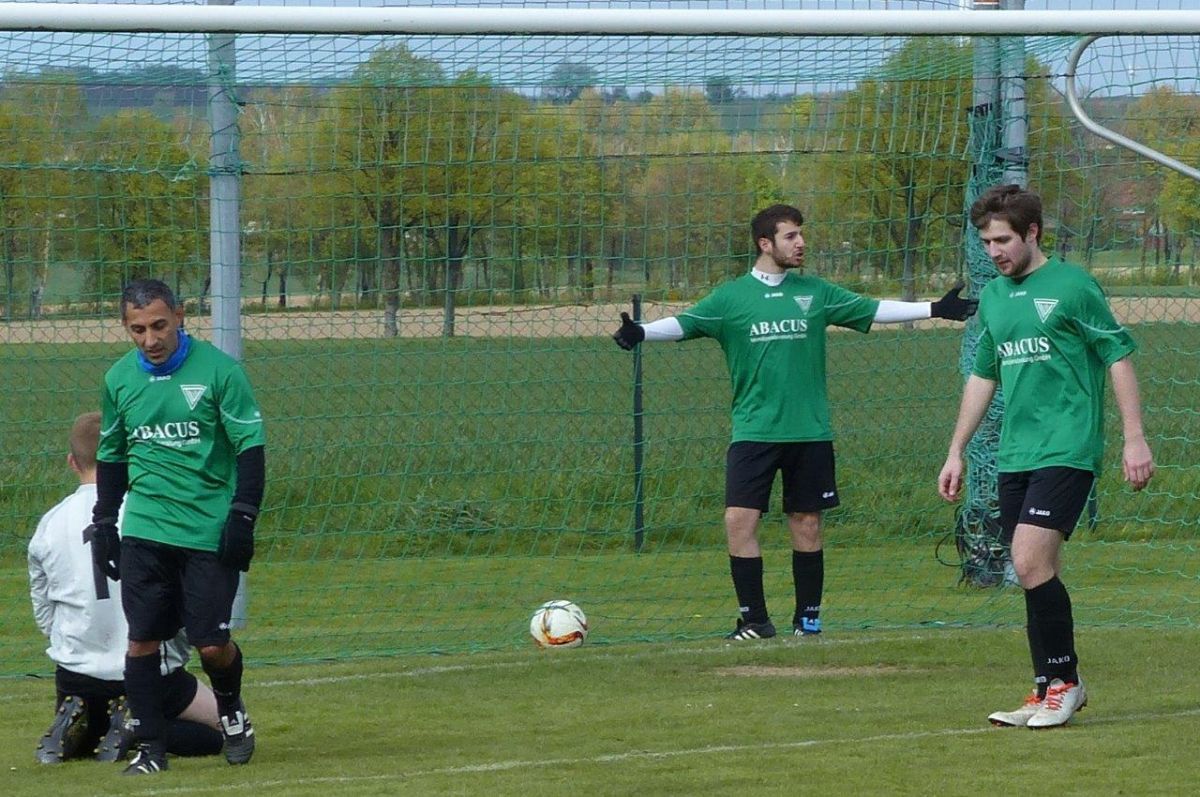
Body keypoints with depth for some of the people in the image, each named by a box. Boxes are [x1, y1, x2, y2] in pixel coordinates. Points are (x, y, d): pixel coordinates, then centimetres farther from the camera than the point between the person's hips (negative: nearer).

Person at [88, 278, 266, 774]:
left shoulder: (218, 370, -6)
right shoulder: (119, 379, 7)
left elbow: (251, 447, -3)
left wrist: (242, 517, -10)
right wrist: (104, 524, 15)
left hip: (210, 531, -3)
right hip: (144, 532, 3)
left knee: (212, 643, -4)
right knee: (142, 639, -3)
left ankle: (231, 712, 26)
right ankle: (149, 746, 6)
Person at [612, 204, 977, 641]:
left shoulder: (815, 292, 8)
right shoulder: (731, 297, 1)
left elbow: (874, 310, 12)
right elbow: (684, 323, -7)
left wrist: (934, 309, 9)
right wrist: (641, 332, -25)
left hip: (809, 431, 2)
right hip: (753, 432, -2)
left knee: (807, 524, 5)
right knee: (739, 519, -12)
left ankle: (808, 617, 18)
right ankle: (754, 619, -2)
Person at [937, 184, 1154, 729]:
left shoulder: (1072, 286, -6)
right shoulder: (992, 296, 14)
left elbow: (1118, 357, -4)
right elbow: (982, 377, 23)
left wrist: (1134, 438, -9)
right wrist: (956, 452, 21)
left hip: (1067, 450, -7)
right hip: (1014, 455, 7)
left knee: (1031, 563, -17)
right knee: (1036, 575, 7)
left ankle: (1063, 681, -5)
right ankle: (1049, 692, 14)